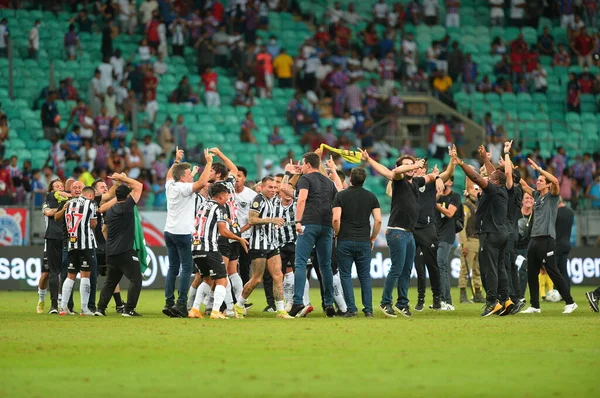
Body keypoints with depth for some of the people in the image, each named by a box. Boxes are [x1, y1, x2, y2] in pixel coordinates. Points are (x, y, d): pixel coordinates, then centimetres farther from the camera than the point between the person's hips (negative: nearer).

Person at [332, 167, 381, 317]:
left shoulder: (341, 195, -3)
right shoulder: (371, 197, 4)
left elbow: (336, 219, -12)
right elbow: (378, 220, -2)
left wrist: (337, 235, 4)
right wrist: (372, 238, 10)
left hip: (345, 241, -2)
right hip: (364, 242, 2)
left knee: (345, 275, 4)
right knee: (365, 275, 9)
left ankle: (351, 308, -4)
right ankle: (368, 309, 3)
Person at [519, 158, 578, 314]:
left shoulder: (552, 196, -3)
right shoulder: (537, 196, 16)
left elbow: (555, 181, -20)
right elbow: (523, 185, 25)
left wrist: (538, 168, -18)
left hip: (547, 240, -8)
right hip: (534, 240, 8)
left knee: (553, 272, -8)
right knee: (531, 274, 8)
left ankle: (570, 302, -2)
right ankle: (535, 306, 14)